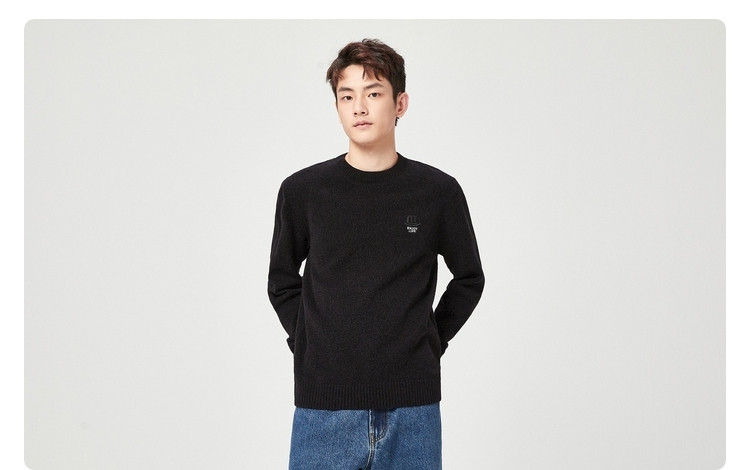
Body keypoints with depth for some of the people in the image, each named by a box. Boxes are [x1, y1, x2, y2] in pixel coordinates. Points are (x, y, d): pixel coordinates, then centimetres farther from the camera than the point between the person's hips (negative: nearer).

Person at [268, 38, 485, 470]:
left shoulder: (438, 192, 2)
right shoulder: (303, 191, 2)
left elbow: (469, 279, 14)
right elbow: (282, 281, 15)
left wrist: (431, 342, 5)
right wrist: (308, 344, 4)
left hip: (413, 407, 0)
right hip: (325, 406, 0)